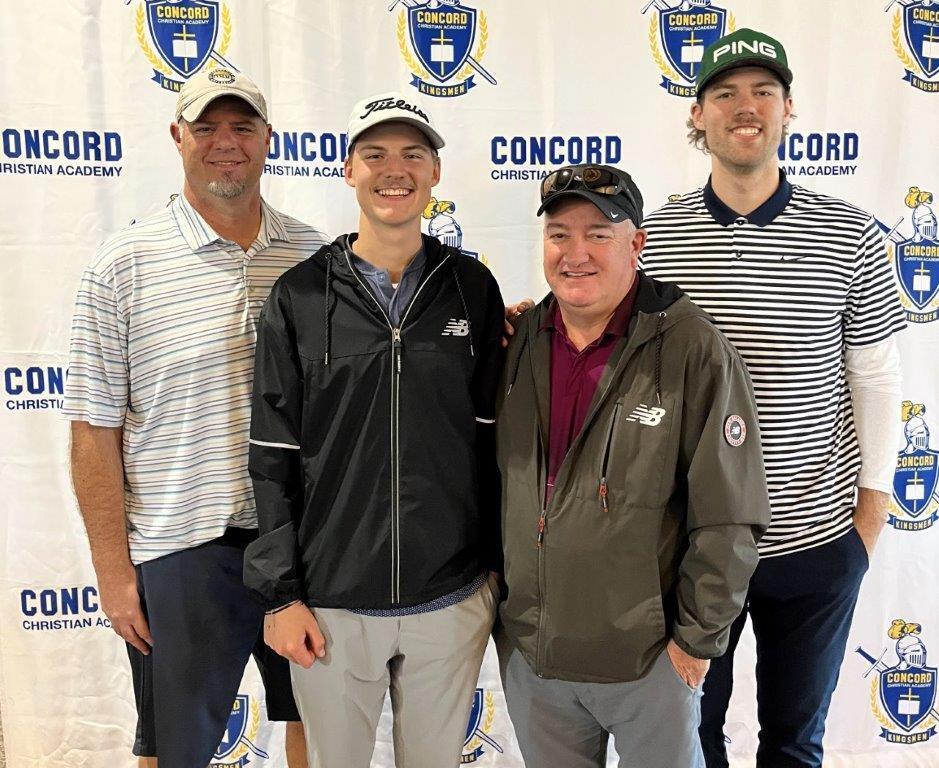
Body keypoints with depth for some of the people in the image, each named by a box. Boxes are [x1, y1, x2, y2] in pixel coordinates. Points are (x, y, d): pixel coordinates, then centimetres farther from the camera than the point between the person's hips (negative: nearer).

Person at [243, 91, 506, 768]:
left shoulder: (473, 288, 0)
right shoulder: (300, 296, -3)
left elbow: (494, 436, 2)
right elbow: (274, 455, -1)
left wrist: (501, 573, 3)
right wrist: (282, 594, -4)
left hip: (453, 597, 1)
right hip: (331, 602, 0)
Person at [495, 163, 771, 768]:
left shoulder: (693, 350, -15)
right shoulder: (521, 340, 0)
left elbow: (729, 518, -13)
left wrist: (697, 637, -10)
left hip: (648, 658, -4)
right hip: (528, 651, 5)